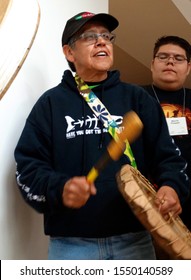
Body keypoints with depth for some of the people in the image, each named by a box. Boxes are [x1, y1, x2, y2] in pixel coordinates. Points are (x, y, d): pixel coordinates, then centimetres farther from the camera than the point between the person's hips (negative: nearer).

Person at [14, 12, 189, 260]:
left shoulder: (137, 98, 12)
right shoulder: (51, 103, 7)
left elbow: (167, 155, 7)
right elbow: (28, 167, 0)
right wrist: (59, 189, -20)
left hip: (135, 240, 2)